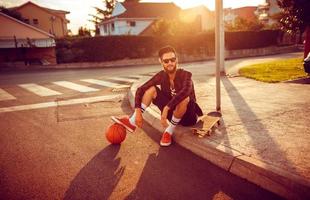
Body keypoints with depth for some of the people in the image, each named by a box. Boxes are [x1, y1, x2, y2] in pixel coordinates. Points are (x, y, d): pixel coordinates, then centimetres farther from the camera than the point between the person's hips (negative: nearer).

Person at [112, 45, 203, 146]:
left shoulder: (185, 75, -21)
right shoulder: (161, 76, -8)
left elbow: (186, 91, -43)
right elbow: (140, 89, -9)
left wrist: (166, 108, -46)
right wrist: (138, 112, -21)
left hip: (188, 116, -4)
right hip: (173, 112, 4)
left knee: (184, 98, -37)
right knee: (151, 89, -9)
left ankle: (169, 131, -16)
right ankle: (132, 122, -10)